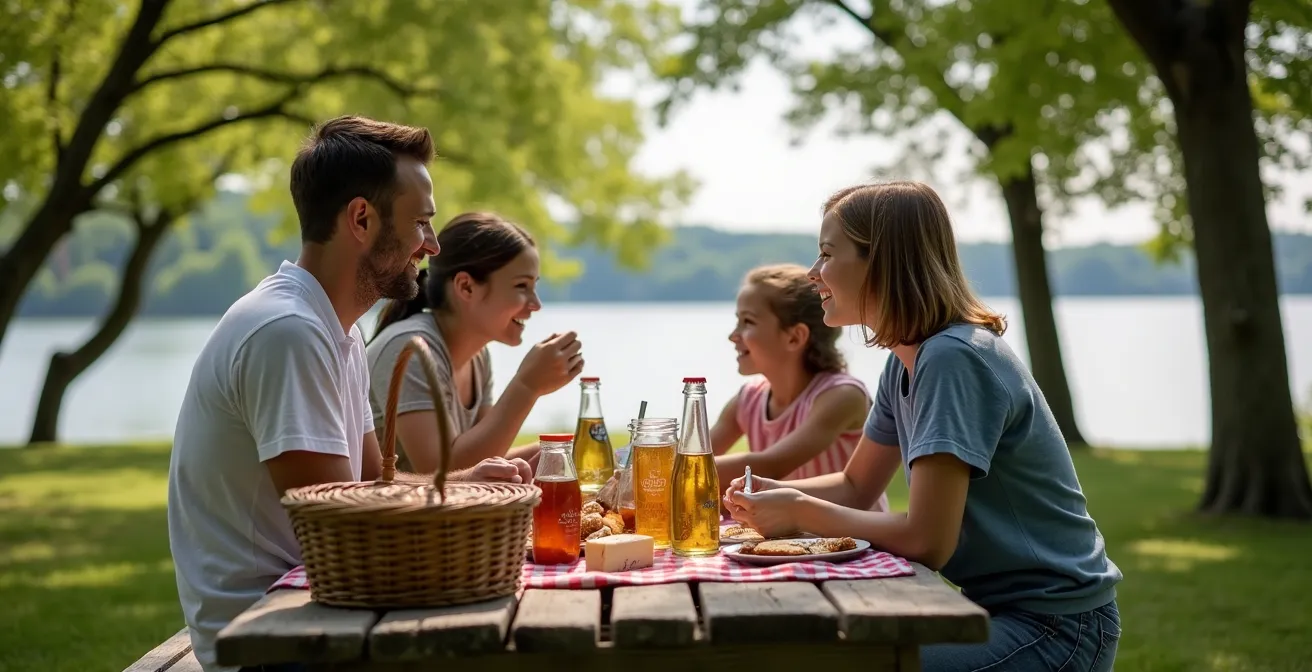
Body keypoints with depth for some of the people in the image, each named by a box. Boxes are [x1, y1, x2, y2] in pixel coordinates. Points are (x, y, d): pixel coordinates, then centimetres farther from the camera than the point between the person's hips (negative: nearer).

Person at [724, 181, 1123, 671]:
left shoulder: (954, 359, -22)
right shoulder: (905, 362, 6)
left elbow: (926, 541, -25)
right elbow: (855, 487, 18)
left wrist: (800, 512, -14)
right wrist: (773, 492, 0)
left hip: (1055, 627, -9)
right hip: (990, 607, 9)